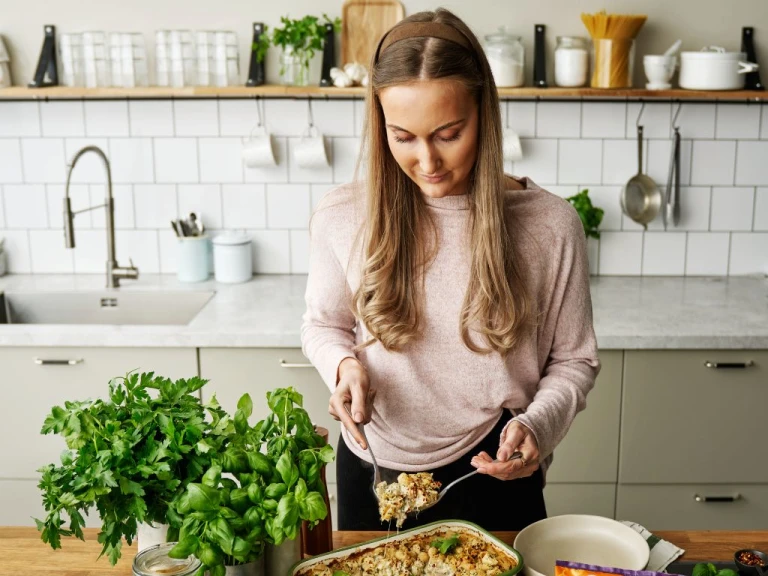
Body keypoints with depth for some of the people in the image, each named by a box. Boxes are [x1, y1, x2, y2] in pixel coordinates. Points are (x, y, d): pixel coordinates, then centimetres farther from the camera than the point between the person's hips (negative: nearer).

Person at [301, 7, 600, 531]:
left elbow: (573, 360, -2)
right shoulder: (342, 217, -11)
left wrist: (537, 426, -20)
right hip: (374, 469, 2)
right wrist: (344, 363, -14)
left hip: (492, 475, -1)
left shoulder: (550, 226, -14)